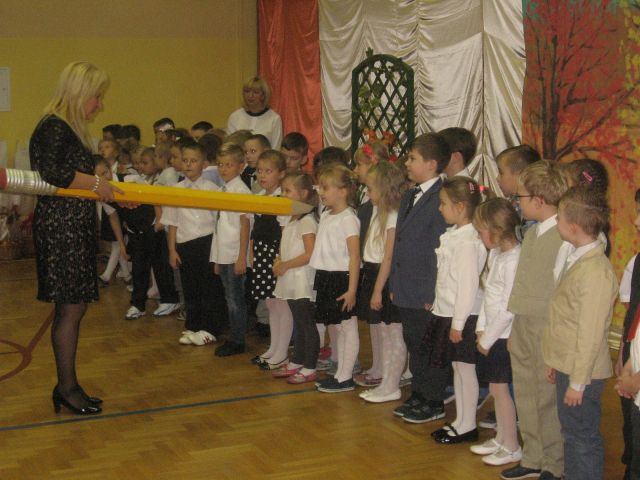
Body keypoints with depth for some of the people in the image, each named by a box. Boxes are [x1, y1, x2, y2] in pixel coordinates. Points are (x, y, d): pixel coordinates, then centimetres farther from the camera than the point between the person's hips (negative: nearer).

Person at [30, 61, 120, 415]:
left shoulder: (70, 129, 18)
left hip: (75, 227, 10)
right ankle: (67, 387, 5)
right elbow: (51, 173, -26)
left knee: (73, 307, 12)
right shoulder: (53, 128, -13)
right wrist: (96, 183, -17)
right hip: (60, 228, -10)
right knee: (70, 308, -5)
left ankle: (67, 386, 19)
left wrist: (112, 194, 16)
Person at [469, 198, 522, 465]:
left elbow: (509, 309, -22)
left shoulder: (514, 261, -21)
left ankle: (512, 448, 13)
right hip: (492, 333, 8)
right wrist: (481, 329, 6)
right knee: (496, 388, 17)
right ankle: (501, 439, 31)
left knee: (499, 388, 0)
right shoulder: (495, 253, 7)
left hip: (505, 336, -8)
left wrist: (488, 339, -15)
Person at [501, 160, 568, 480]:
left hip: (549, 331, -8)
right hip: (522, 327, 8)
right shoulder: (532, 233, 11)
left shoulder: (566, 236, -16)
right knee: (525, 398, 15)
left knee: (548, 399, 2)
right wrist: (514, 327, 16)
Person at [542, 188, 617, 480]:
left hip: (582, 372, -9)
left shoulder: (595, 272, -23)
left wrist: (578, 382, -18)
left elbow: (591, 333, -22)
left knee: (583, 439, 3)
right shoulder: (577, 260, 7)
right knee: (571, 432, 20)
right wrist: (557, 363, 17)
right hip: (568, 367, 9)